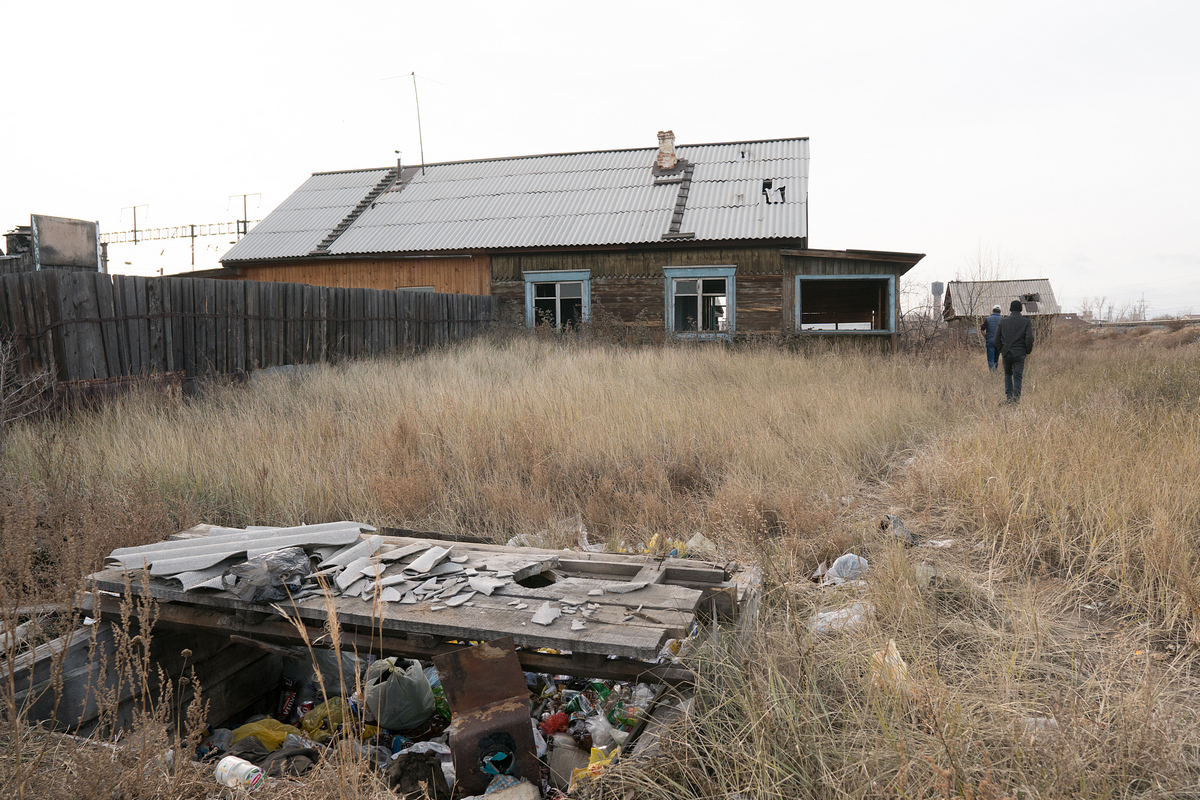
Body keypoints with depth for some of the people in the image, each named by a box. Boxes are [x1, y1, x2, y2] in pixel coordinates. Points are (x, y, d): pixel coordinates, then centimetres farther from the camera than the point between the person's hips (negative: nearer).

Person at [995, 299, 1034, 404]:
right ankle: (1016, 398, -4)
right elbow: (1029, 338, -9)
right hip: (1020, 353, -2)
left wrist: (1001, 350, 15)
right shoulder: (1026, 321, -2)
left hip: (1006, 353, 2)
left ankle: (1008, 396, 9)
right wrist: (1028, 351, 4)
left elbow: (997, 338, 6)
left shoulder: (1003, 321, 5)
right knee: (1017, 376, 0)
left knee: (1007, 374, 17)